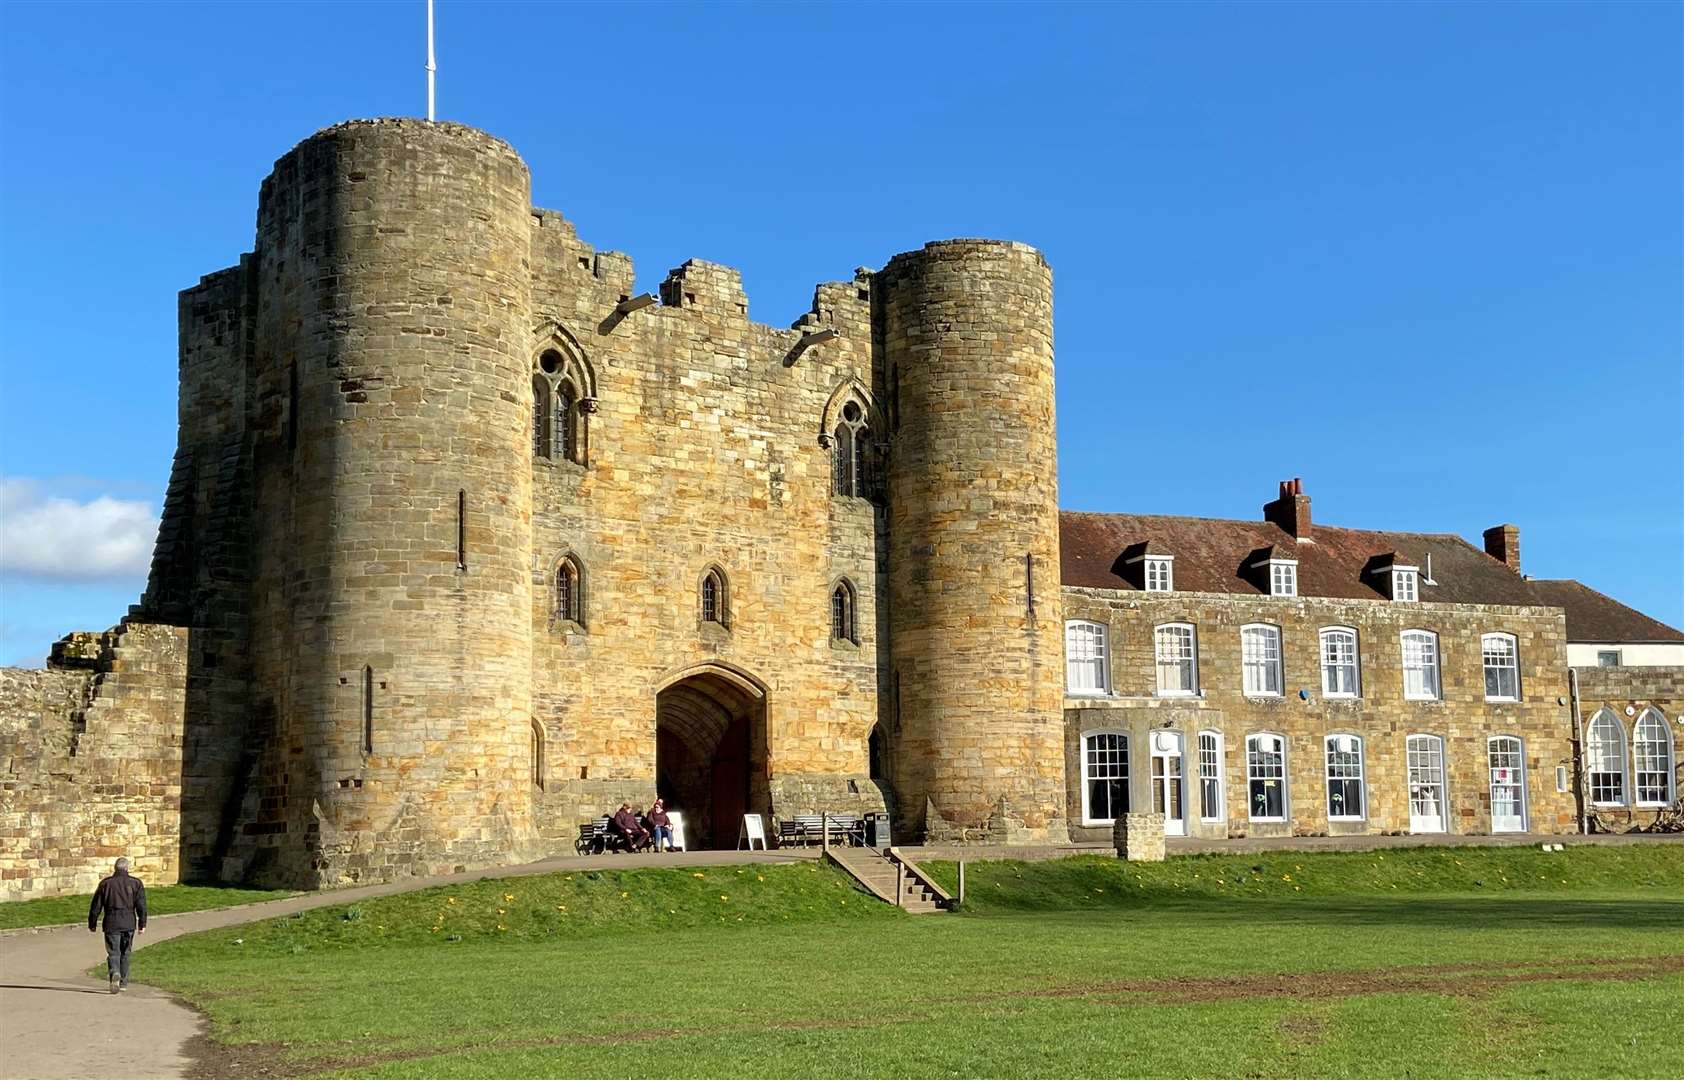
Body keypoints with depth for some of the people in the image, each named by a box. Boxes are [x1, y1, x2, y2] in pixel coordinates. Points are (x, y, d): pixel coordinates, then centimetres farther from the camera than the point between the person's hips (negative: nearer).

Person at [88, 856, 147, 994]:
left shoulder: (106, 883, 6)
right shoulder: (135, 883, 4)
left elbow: (96, 906, 7)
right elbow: (141, 906, -3)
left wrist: (92, 924, 16)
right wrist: (142, 924, -1)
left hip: (111, 924, -1)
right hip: (129, 924, 1)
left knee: (113, 953, 0)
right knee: (125, 953, 13)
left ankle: (115, 974, -27)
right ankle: (123, 983, 19)